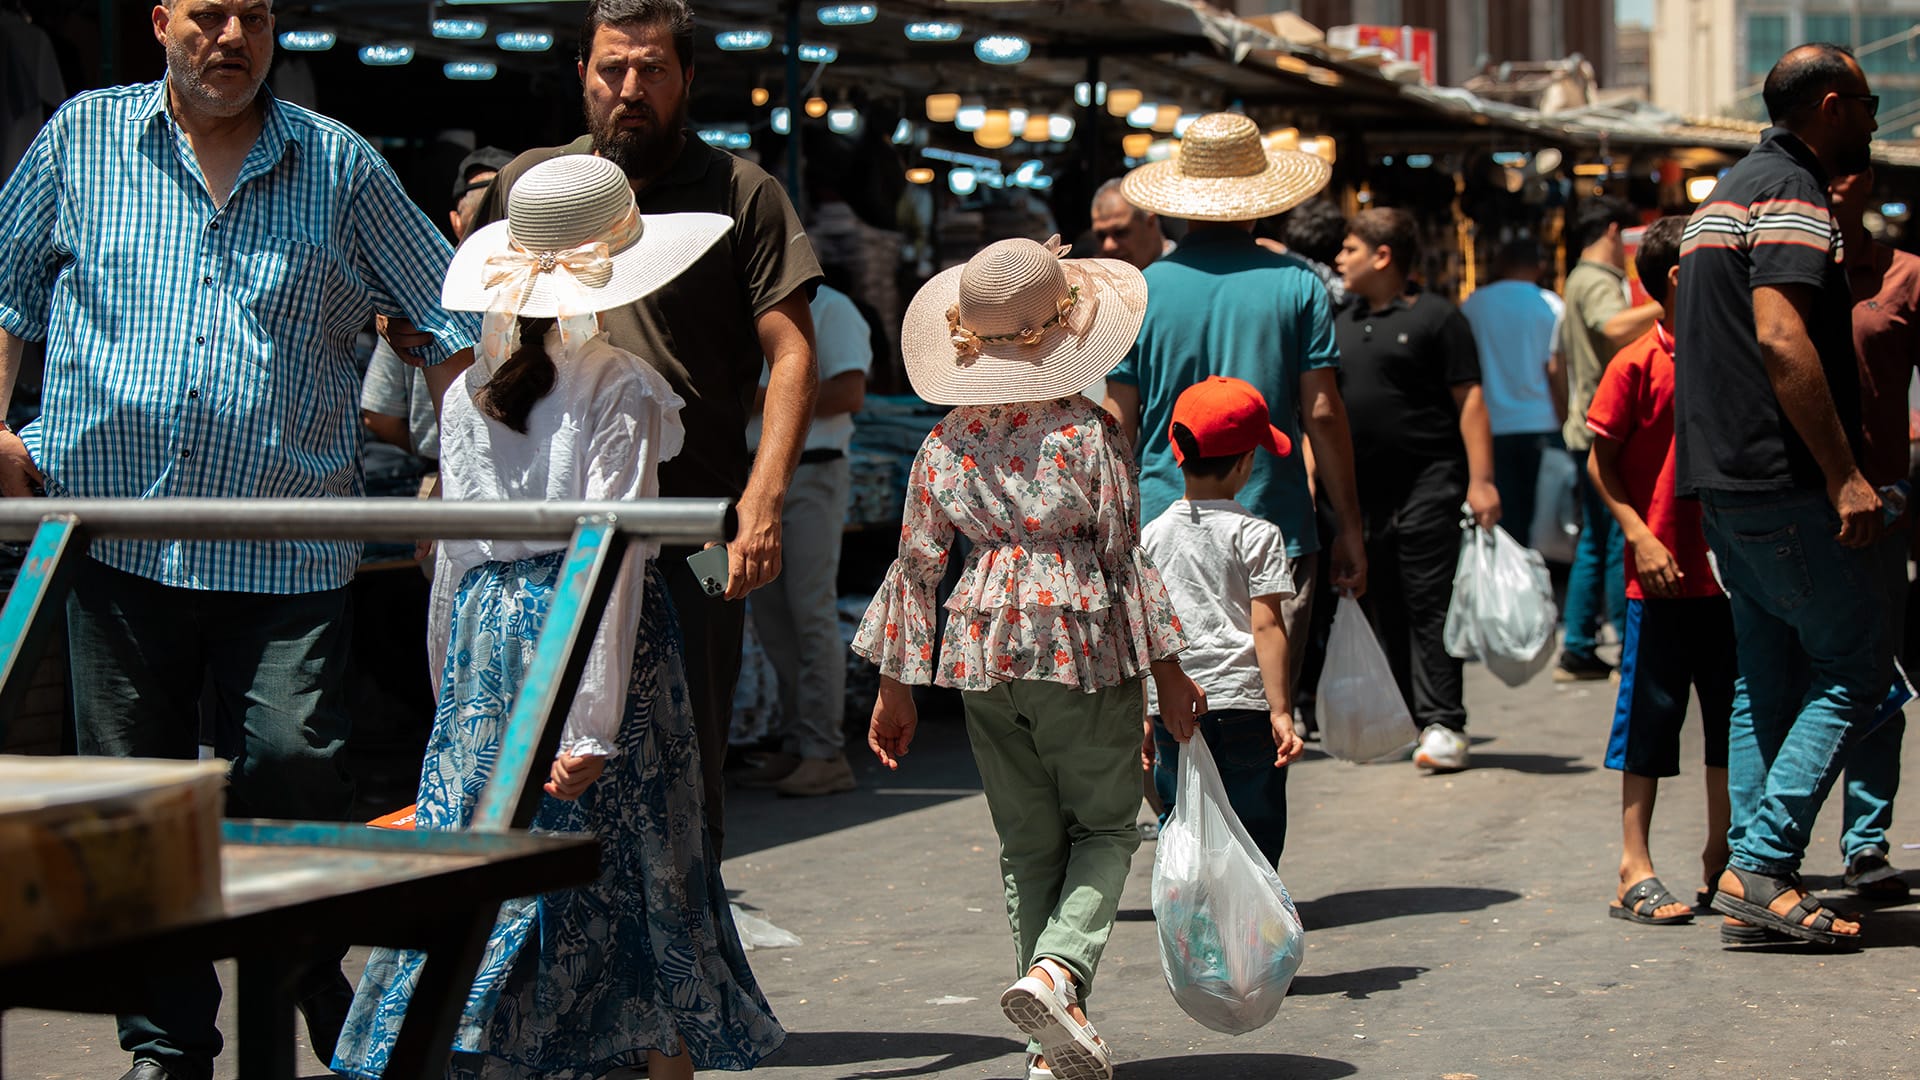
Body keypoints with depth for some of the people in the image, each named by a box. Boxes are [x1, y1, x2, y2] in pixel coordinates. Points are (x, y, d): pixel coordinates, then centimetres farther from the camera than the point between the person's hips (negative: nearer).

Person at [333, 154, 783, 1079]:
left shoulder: (468, 393, 6)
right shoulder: (621, 390, -10)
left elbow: (450, 555, 10)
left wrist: (452, 687, 19)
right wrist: (593, 723, -17)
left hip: (489, 628, 5)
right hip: (589, 639, -4)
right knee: (639, 862, 6)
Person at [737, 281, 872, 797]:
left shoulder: (830, 309, -4)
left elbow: (849, 392, -14)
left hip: (811, 470, -8)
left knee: (811, 609, -11)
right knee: (770, 614, 4)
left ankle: (825, 752, -11)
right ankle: (795, 744, 9)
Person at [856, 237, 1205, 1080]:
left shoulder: (948, 442, 3)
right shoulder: (1090, 432, -8)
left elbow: (916, 565, 6)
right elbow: (1125, 556, -8)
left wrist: (895, 686, 13)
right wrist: (1168, 671, 0)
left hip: (981, 647, 4)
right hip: (1082, 639, -4)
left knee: (1027, 844, 12)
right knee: (1104, 825, 10)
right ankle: (1058, 969, -16)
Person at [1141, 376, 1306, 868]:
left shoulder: (1152, 536, 6)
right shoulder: (1257, 535, -4)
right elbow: (1267, 627, -9)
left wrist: (1145, 715, 14)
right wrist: (1281, 710, -8)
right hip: (1242, 701, -3)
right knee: (1254, 829, 3)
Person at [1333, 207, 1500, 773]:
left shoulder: (1435, 317, -4)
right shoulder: (1341, 327, 16)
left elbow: (1470, 400, -7)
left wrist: (1480, 480, -14)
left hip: (1427, 484, -7)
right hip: (1362, 489, 7)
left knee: (1429, 605, -8)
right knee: (1383, 610, 9)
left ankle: (1442, 724, -7)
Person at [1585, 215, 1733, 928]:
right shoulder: (1637, 365, -8)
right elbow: (1601, 462, -4)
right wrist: (1639, 535, -13)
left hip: (1730, 571, 5)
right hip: (1663, 575, -5)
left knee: (1731, 716, 11)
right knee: (1650, 715, 0)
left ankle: (1721, 860, 23)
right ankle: (1635, 871, 6)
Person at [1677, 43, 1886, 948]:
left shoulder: (1731, 189, 20)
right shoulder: (1791, 194, -12)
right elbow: (1781, 339, -23)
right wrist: (1845, 475, -23)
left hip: (1726, 477, 10)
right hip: (1783, 481, -10)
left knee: (1769, 677, 12)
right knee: (1853, 666, -5)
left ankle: (1751, 882, 11)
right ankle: (1762, 866, -11)